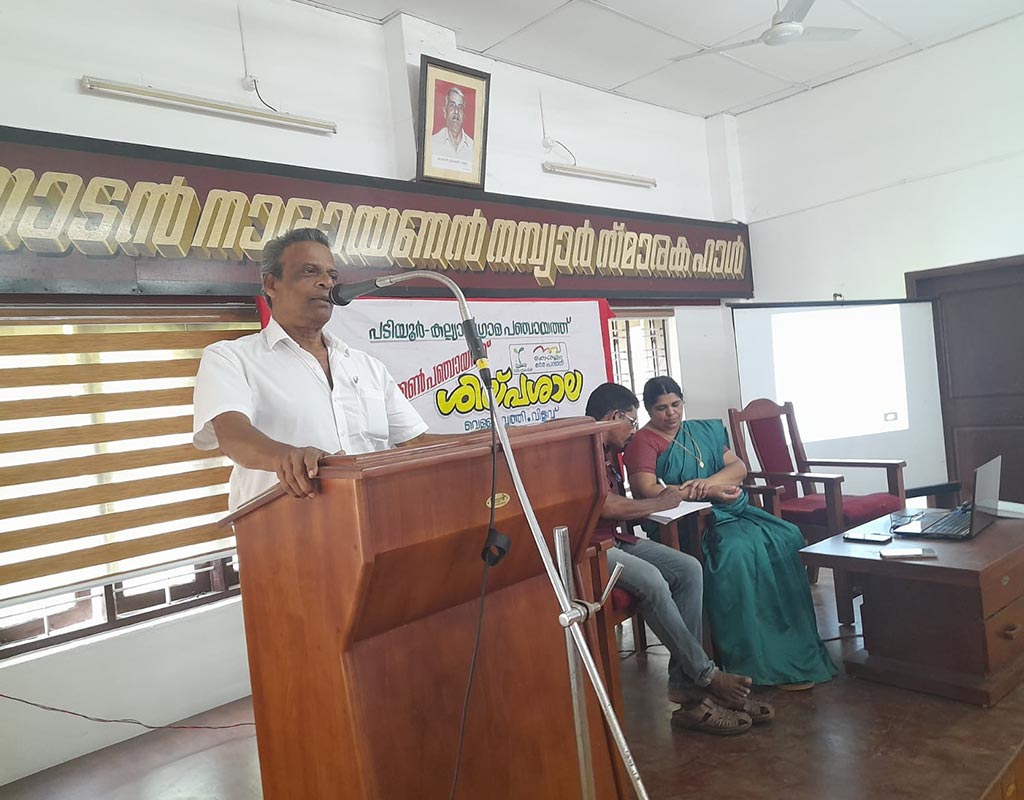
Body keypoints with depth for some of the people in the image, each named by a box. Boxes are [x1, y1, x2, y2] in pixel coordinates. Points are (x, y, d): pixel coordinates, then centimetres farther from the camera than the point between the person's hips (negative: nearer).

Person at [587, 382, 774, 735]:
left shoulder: (607, 452, 17)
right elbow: (606, 506, -22)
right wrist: (659, 504, -6)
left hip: (616, 539, 10)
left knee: (688, 569, -6)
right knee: (651, 580, -30)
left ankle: (685, 684, -8)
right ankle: (705, 676, -12)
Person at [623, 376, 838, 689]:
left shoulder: (705, 430, 19)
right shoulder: (643, 442, -2)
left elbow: (738, 467, 11)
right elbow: (647, 490, -19)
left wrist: (710, 481, -14)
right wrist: (712, 493, -18)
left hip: (732, 510, 7)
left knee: (786, 538, -16)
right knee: (739, 551, -32)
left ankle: (796, 649, -11)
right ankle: (761, 661, -23)